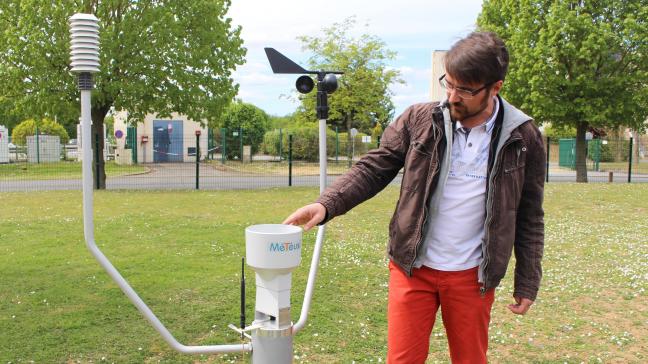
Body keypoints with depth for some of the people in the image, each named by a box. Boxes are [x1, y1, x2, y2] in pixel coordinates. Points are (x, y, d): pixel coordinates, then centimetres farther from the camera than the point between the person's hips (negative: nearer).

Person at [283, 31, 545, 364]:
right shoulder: (419, 120, -6)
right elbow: (373, 168, -6)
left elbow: (529, 217, 2)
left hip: (472, 275, 0)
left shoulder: (523, 138, -5)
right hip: (413, 267, 0)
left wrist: (527, 283, 4)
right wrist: (327, 204, -23)